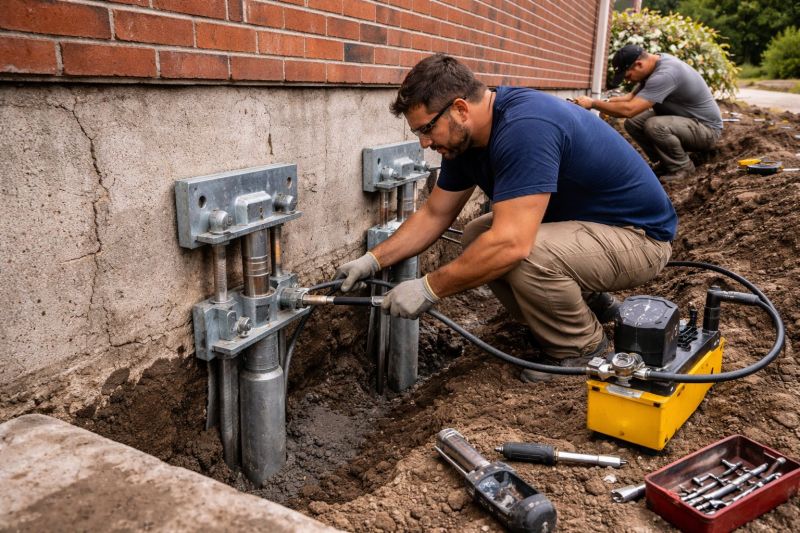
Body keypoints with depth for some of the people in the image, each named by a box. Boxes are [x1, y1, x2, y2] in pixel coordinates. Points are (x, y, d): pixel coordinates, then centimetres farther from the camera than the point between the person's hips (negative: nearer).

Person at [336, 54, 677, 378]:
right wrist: (372, 260, -1)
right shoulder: (465, 137, -2)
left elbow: (511, 243, -38)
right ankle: (582, 302, 14)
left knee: (527, 256, -32)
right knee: (477, 238, 0)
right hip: (581, 223, 9)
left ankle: (582, 351, -2)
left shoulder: (524, 128, -31)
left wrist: (428, 289, -28)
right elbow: (434, 215, 7)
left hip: (641, 234, -9)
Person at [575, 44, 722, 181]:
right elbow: (632, 97, 7)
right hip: (682, 119, 9)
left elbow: (629, 109, -35)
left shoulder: (665, 74, -31)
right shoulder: (654, 65, -1)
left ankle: (682, 166, -8)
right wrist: (605, 101, -8)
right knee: (632, 123, -3)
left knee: (654, 126, -33)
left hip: (707, 128, -9)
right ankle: (667, 162, 10)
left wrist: (593, 103, -24)